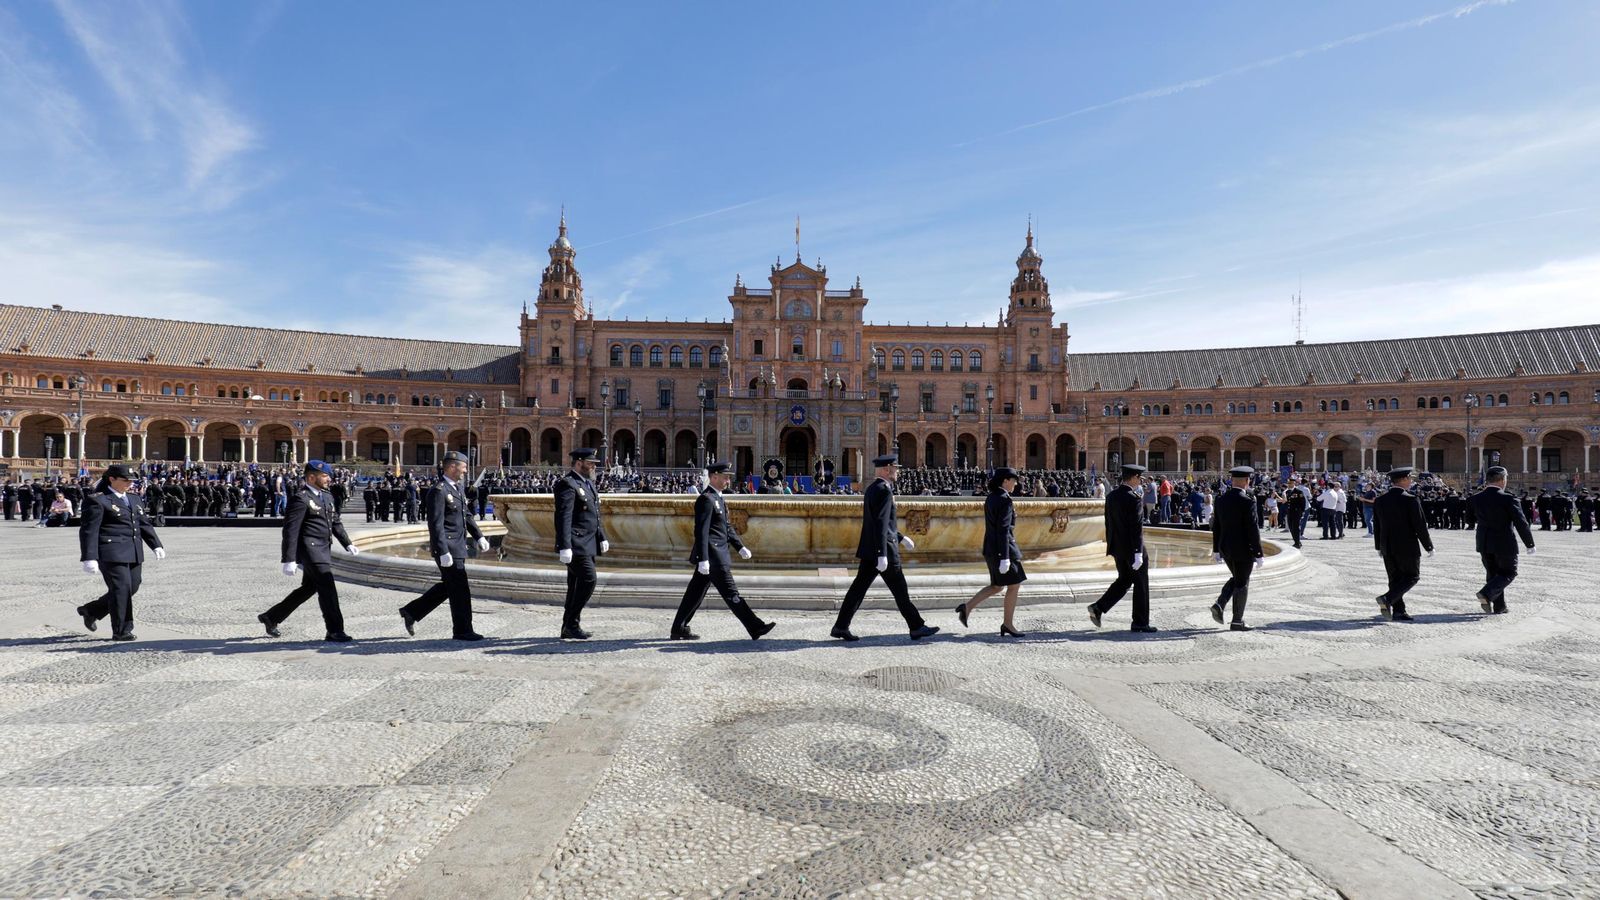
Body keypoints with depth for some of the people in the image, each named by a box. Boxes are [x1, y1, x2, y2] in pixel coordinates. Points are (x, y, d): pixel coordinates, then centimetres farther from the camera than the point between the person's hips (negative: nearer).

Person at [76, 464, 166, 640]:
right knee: (121, 589, -7)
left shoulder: (134, 498, 17)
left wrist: (156, 545, 13)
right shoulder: (97, 500, -6)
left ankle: (91, 611, 29)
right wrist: (90, 558, -17)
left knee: (132, 587, 9)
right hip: (112, 552, -8)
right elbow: (89, 531, -10)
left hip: (134, 553, 8)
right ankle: (121, 631, 3)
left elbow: (145, 524, 21)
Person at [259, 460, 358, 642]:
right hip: (310, 549, -10)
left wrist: (347, 544, 13)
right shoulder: (300, 498, -12)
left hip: (323, 550, 10)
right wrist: (288, 560, -19)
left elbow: (336, 523, 23)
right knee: (327, 588, -10)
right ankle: (334, 631, -4)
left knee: (308, 588, 17)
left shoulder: (328, 497, 15)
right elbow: (290, 530, -15)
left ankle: (271, 617, 33)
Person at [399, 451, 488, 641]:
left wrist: (479, 537, 13)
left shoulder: (457, 487, 13)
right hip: (448, 548, -10)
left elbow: (466, 516, 21)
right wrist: (443, 552, -24)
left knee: (447, 586, 18)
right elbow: (436, 525, -21)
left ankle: (411, 612, 30)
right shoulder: (439, 491, -16)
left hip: (458, 546, 10)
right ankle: (462, 631, 7)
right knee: (460, 589, -3)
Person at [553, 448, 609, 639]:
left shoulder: (589, 483, 18)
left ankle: (569, 628, 17)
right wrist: (564, 546, -25)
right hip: (576, 544, -9)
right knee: (588, 579, -14)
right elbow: (563, 517, -19)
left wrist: (602, 537, 21)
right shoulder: (567, 484, -12)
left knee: (577, 586, 11)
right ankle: (571, 623, -5)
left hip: (588, 543, 9)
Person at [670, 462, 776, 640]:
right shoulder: (706, 499, -14)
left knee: (695, 593, 13)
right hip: (713, 556, -10)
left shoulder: (718, 498, 17)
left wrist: (740, 547, 18)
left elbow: (726, 527, 24)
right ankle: (756, 628, -1)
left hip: (718, 554, 10)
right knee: (731, 593, -5)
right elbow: (701, 531, -20)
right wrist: (703, 559, -23)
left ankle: (679, 630, 19)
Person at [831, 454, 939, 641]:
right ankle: (917, 627, 13)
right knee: (900, 590, 2)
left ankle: (841, 626, 8)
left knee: (859, 587, 8)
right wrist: (882, 554, -25)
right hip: (883, 548, -9)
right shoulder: (884, 490, -16)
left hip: (869, 550, 9)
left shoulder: (872, 488, 15)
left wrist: (901, 538, 29)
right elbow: (880, 524, -23)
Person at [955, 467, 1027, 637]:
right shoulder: (1005, 500, -17)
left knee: (996, 586, 17)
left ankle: (967, 607, 9)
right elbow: (1003, 530, -21)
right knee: (1013, 585, 4)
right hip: (1003, 548, -9)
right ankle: (1007, 624, 13)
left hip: (990, 548, 9)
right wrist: (1005, 558, -22)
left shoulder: (990, 498, 11)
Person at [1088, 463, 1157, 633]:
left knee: (1124, 580, 19)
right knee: (1141, 584, 6)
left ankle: (1098, 608, 7)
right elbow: (1136, 528, -21)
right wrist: (1138, 553, -20)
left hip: (1117, 547, 8)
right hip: (1131, 548, -8)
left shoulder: (1111, 496, 5)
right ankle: (1140, 623, 13)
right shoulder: (1133, 499, -19)